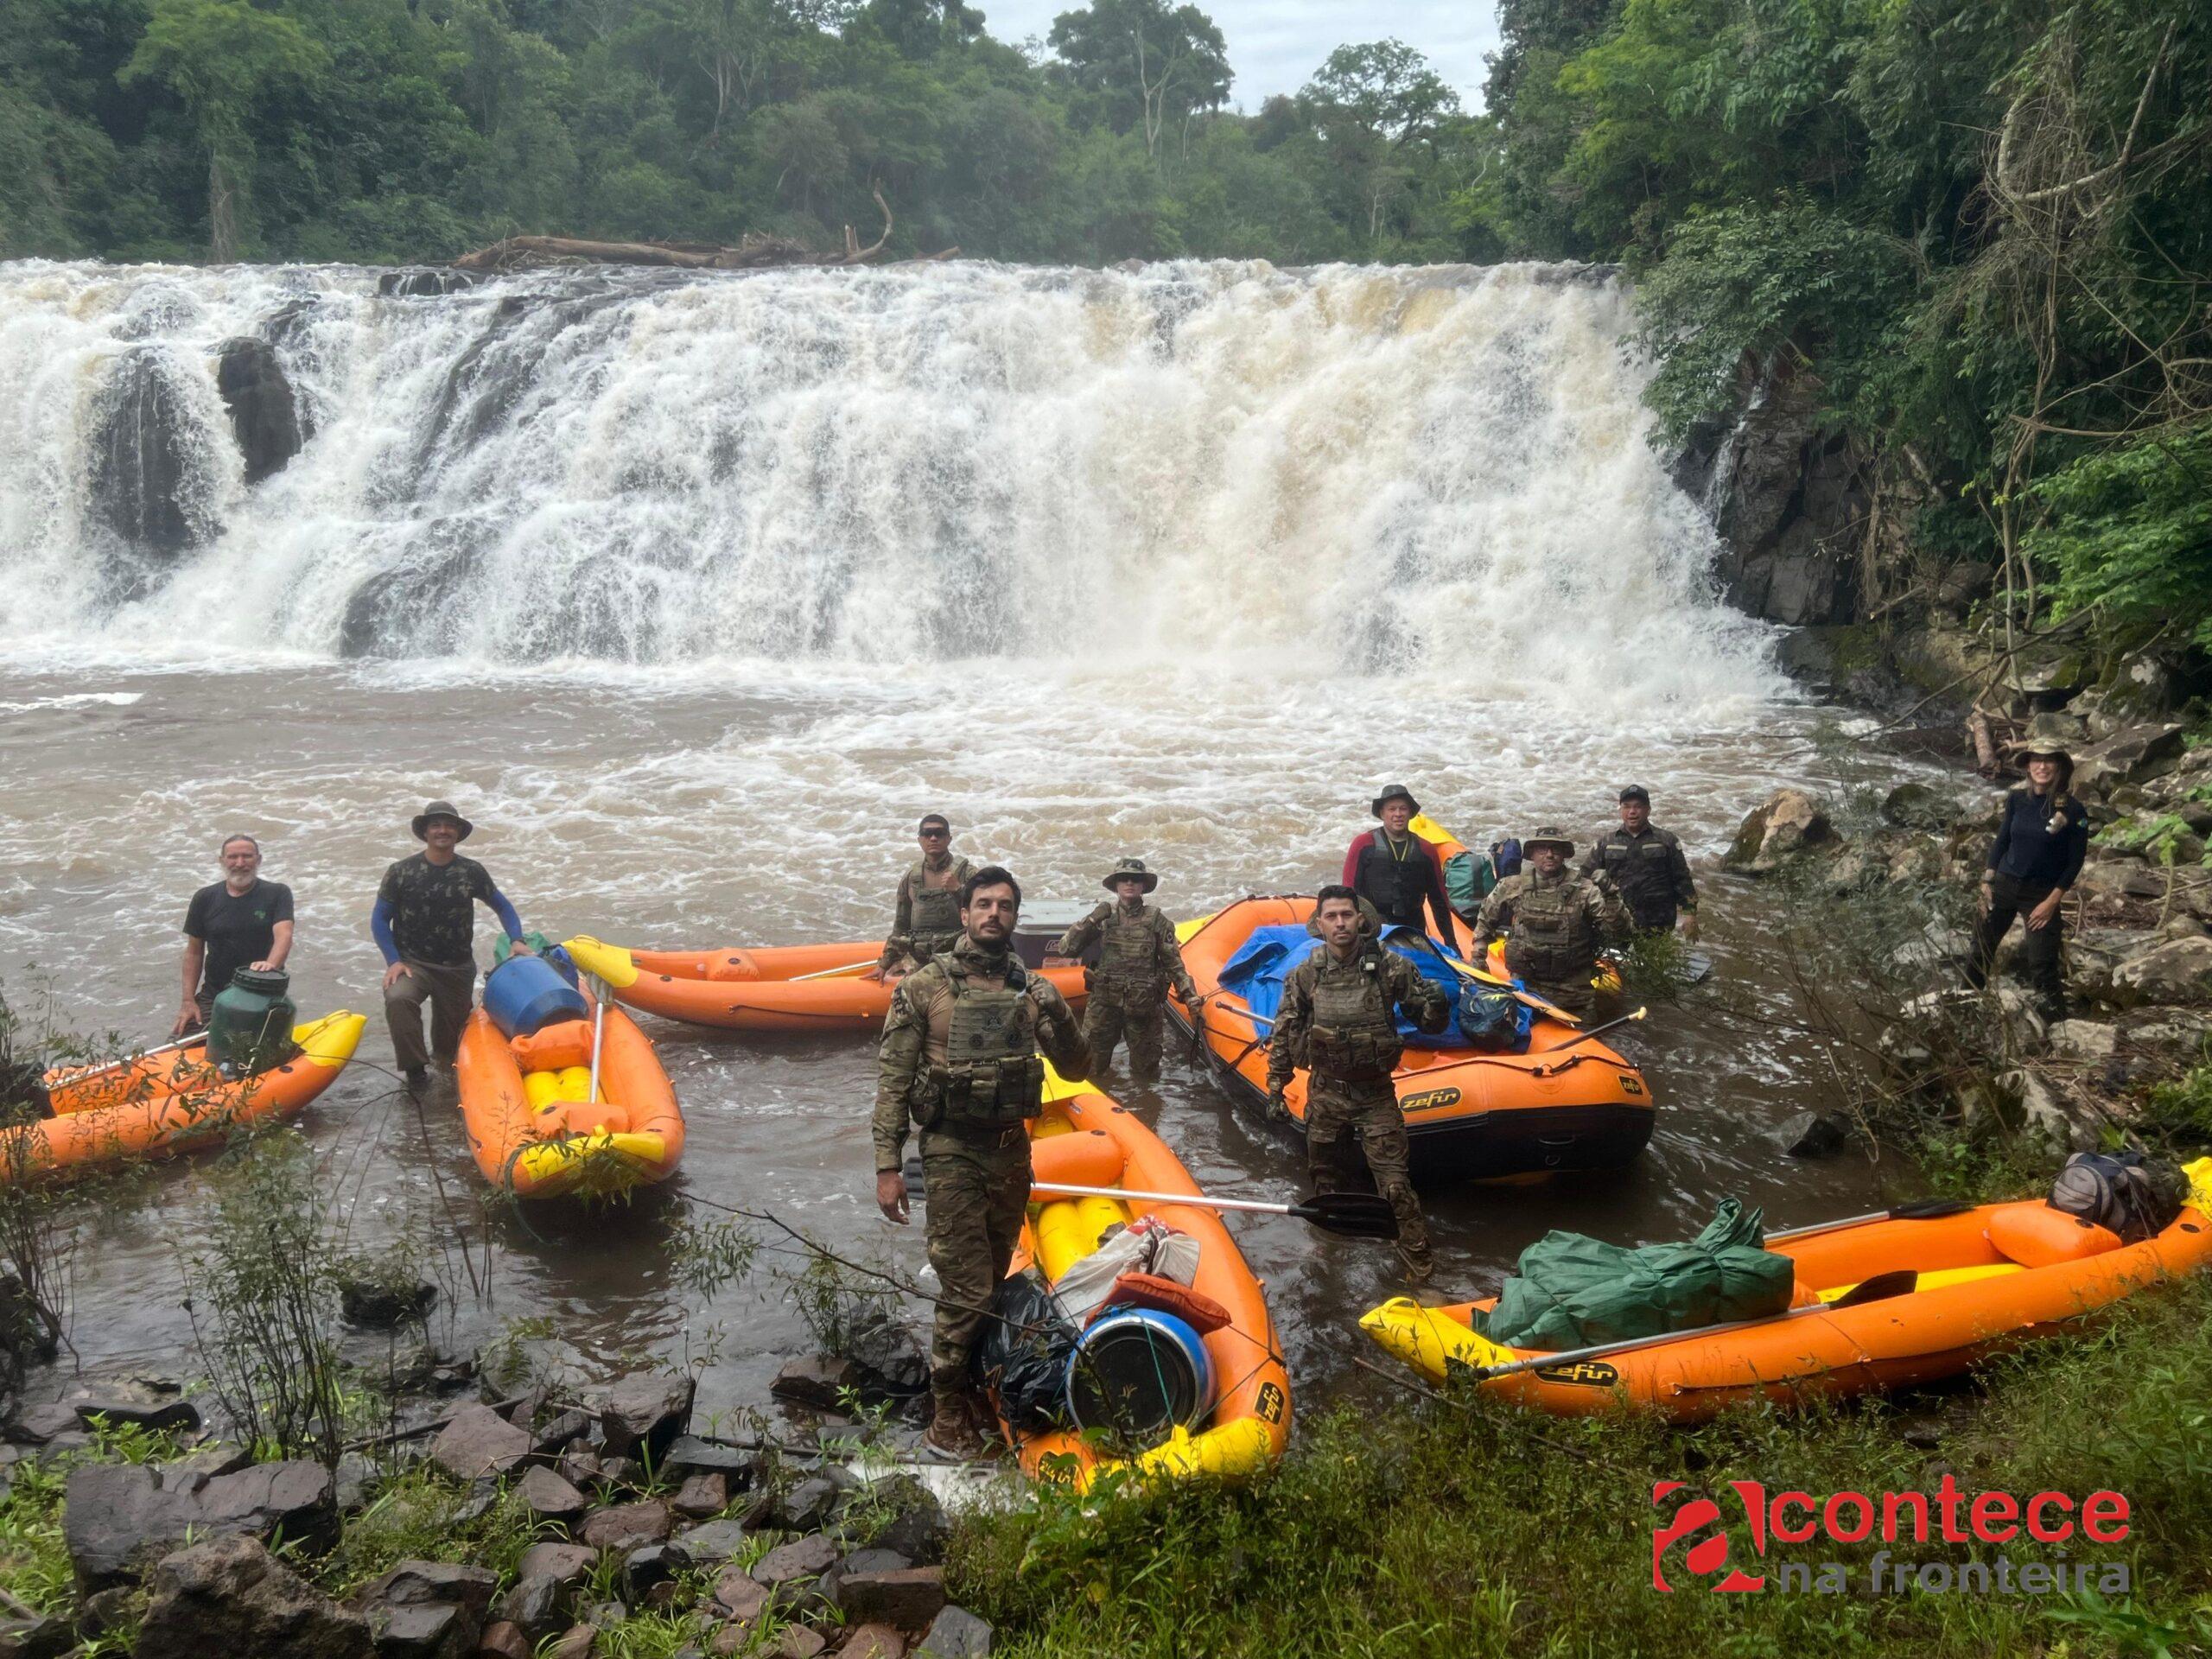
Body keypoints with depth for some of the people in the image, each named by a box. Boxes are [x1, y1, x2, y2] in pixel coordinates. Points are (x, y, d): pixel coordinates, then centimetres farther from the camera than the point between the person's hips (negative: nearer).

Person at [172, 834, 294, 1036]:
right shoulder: (205, 899, 6)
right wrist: (188, 1001, -1)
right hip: (212, 995, 2)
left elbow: (284, 936, -18)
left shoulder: (277, 894, -2)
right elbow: (194, 952, 8)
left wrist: (271, 965, -39)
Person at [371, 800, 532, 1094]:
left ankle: (440, 1058, 47)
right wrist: (394, 960, -13)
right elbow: (379, 919, -1)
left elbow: (502, 907, 12)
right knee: (398, 998, -36)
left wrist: (516, 941, -5)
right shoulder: (401, 872, -4)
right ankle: (416, 1069, -22)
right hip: (412, 964, -2)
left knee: (449, 1053, 9)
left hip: (458, 969, 2)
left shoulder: (472, 872, 1)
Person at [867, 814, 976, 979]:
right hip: (917, 962, 4)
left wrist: (958, 889, -17)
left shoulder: (967, 873, 2)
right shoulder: (910, 879, 12)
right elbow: (900, 929, 19)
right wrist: (883, 965, 18)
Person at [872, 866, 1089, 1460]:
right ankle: (948, 1417, 11)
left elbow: (1076, 1069, 5)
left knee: (993, 1284, 16)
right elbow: (892, 1081, -7)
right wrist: (888, 1166, -11)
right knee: (967, 1291, -4)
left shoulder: (1031, 989, 4)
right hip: (953, 1155, -4)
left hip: (1012, 1152, 5)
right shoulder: (925, 986, -8)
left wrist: (1058, 1015, -14)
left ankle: (976, 1390, 34)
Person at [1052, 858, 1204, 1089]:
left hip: (1144, 1007, 0)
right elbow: (1067, 949, -3)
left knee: (1145, 1067, 10)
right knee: (1091, 1065, 2)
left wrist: (1189, 994, -6)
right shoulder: (1103, 917, 3)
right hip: (1104, 1003, 0)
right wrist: (1089, 923, -16)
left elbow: (1173, 963, 5)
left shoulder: (1157, 922, 3)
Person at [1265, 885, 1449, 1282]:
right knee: (1326, 1175, 18)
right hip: (1326, 1093, 2)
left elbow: (1428, 1022, -6)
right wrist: (1276, 1089, 3)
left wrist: (1437, 1007, -29)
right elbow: (1284, 1037, 3)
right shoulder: (1304, 976, -6)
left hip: (1376, 1094, -2)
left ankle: (1417, 1258, 7)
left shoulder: (1389, 966, -11)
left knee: (1394, 1182, -6)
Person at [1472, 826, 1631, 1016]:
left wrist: (1610, 896, -23)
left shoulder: (1584, 890, -4)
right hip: (1523, 987, 2)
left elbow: (1619, 932, -11)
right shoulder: (1512, 887, 3)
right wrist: (1478, 957, 14)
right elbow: (1485, 920, 19)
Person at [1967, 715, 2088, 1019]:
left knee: (2042, 966, -8)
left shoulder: (2073, 810, -13)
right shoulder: (2017, 799, -2)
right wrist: (1986, 884, 3)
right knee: (1981, 949, 13)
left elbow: (2075, 861, -9)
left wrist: (2052, 902, -12)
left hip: (2042, 893, -4)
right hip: (2004, 885, 4)